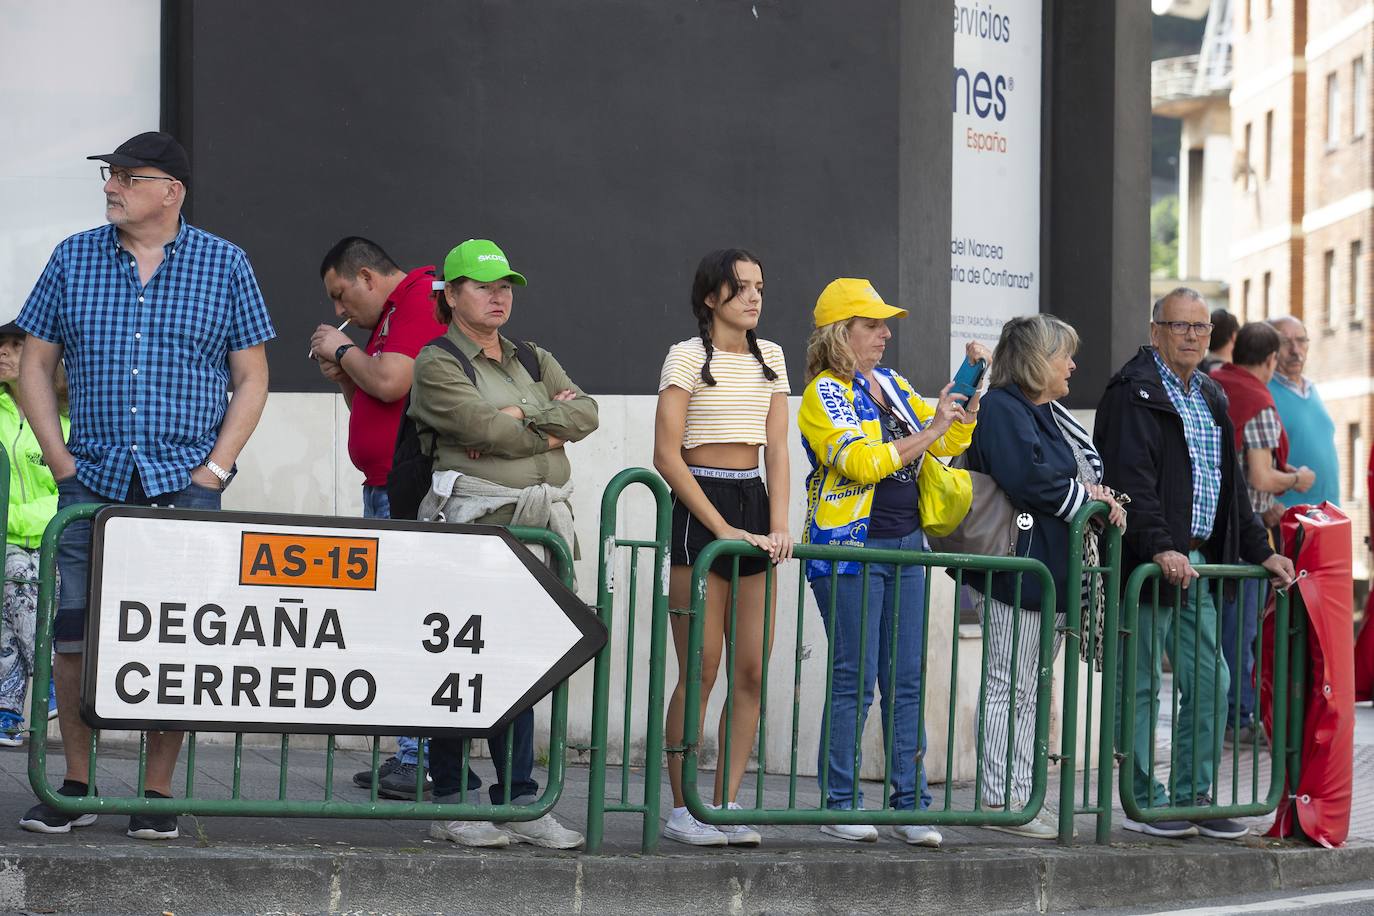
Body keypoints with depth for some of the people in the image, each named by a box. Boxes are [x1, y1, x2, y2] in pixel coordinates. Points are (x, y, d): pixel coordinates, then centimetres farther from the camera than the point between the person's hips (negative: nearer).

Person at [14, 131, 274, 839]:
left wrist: (215, 467, -5)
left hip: (185, 486, -2)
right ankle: (75, 787, 8)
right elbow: (35, 365, 11)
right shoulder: (73, 259, 8)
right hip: (91, 482, 2)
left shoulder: (224, 265, 4)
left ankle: (158, 792, 5)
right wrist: (58, 455, 0)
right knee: (73, 632, -3)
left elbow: (250, 379, 5)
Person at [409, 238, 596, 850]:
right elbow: (481, 426, -14)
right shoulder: (437, 363, 1)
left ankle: (518, 800, 8)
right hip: (475, 520, -6)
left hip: (541, 524, 6)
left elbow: (585, 413, 5)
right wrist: (551, 431, -1)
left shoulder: (535, 361, 21)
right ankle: (449, 802, 2)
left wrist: (521, 417, -9)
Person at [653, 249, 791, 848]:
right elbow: (667, 455, -10)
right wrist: (722, 528, -14)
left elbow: (776, 449, 8)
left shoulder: (770, 357, 13)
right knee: (701, 671, -6)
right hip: (700, 510, -6)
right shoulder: (688, 356, -4)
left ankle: (726, 804, 8)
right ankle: (682, 809, 2)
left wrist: (778, 526, -6)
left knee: (751, 671, 2)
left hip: (754, 505, 6)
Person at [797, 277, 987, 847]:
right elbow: (862, 462, -18)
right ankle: (840, 805, 3)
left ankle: (911, 804, 10)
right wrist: (928, 432, -15)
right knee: (855, 680, -5)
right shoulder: (825, 394, -5)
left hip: (905, 545, 7)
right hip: (851, 549, -7)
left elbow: (950, 443, 20)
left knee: (906, 681, 6)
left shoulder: (892, 385, 16)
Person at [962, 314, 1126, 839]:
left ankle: (1020, 797, 17)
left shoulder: (1050, 415, 21)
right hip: (1018, 572, -10)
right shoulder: (1002, 410, -12)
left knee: (1029, 691, 12)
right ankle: (999, 801, -3)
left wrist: (1099, 496, 1)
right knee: (1009, 689, -6)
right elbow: (1028, 478, -25)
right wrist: (1087, 497, -11)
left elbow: (1085, 467, 25)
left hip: (1053, 573, 10)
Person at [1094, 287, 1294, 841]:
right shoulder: (1134, 391, -8)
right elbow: (1132, 478, -19)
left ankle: (1194, 797, 15)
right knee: (1141, 684, -1)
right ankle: (1144, 804, 4)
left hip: (1197, 563, 8)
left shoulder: (1211, 397, 19)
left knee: (1210, 681, 7)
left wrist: (1259, 551, 19)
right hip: (1149, 562, -8)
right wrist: (1161, 548, -28)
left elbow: (1231, 484, 25)